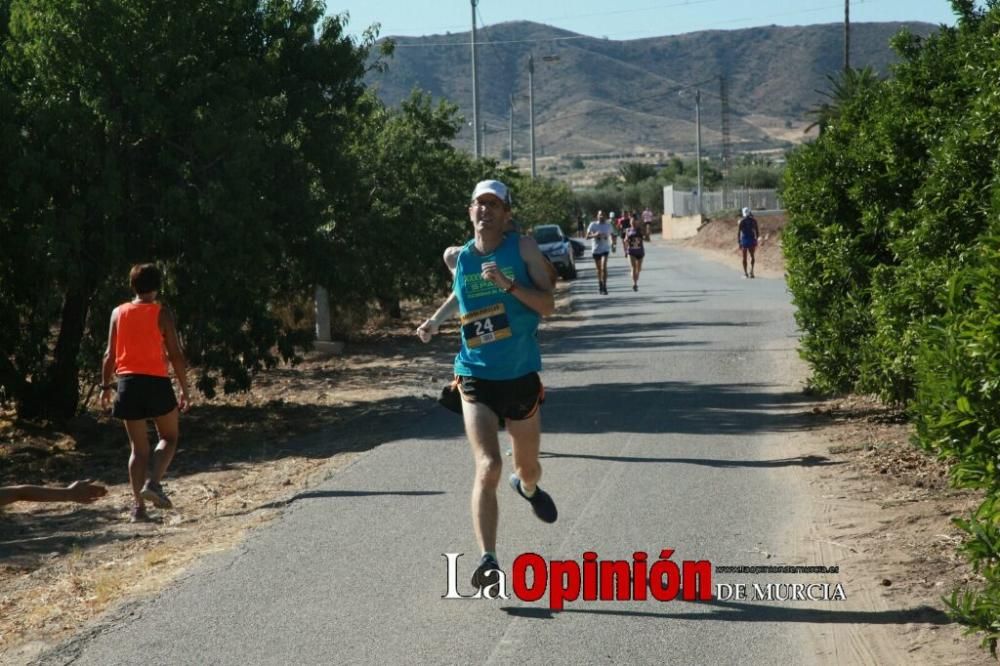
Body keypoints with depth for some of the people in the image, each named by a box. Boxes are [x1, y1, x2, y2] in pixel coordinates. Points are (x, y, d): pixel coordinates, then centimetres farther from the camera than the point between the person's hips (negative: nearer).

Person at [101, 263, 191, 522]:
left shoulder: (118, 313, 8)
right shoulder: (162, 314, -2)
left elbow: (110, 354, 8)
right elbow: (176, 355, -4)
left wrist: (105, 386, 16)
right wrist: (184, 390, 0)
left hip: (127, 383, 3)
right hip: (156, 382, -3)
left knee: (139, 447, 9)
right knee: (169, 437, 14)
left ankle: (138, 505, 0)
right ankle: (154, 482, -11)